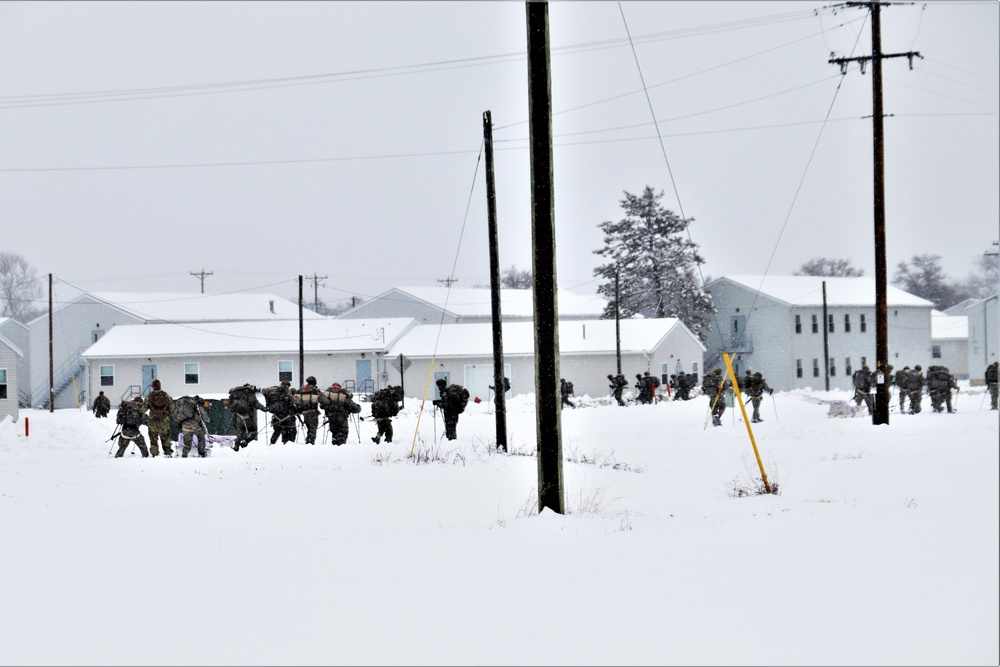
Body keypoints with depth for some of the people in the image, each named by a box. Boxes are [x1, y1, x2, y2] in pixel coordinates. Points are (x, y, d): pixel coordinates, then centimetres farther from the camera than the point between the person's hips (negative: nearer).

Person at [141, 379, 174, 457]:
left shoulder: (149, 396, -5)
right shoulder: (166, 395, 0)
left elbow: (144, 408, -4)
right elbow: (172, 407, 5)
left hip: (153, 419, -2)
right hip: (164, 420, 2)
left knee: (153, 438, 5)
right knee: (165, 437, 13)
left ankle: (154, 454, 1)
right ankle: (167, 452, 14)